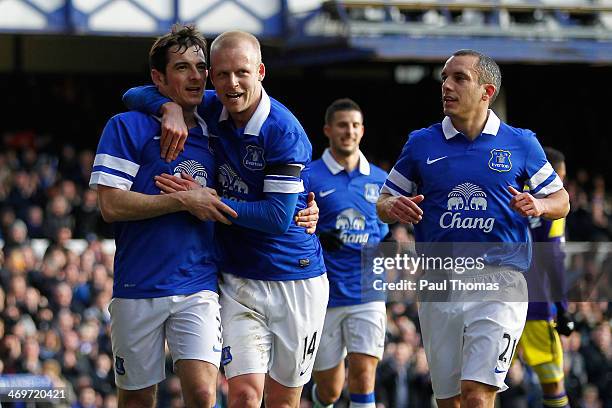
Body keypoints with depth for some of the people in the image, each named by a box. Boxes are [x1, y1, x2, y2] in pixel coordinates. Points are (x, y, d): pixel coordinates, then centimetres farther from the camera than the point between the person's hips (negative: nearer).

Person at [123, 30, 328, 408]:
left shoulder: (284, 132, -17)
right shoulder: (211, 110, -1)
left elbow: (278, 217, -20)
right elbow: (136, 95, 6)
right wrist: (170, 107, -15)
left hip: (296, 281, -3)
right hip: (239, 280, 3)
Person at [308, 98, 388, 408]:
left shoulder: (378, 180, 10)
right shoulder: (309, 177, -2)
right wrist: (316, 238, -19)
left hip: (367, 293, 2)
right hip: (324, 297, -2)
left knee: (363, 376, -13)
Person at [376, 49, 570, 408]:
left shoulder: (521, 143, 5)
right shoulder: (421, 144, 9)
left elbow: (561, 200, 14)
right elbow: (384, 201, 16)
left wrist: (539, 205, -9)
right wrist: (394, 208, -8)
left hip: (498, 282, -3)